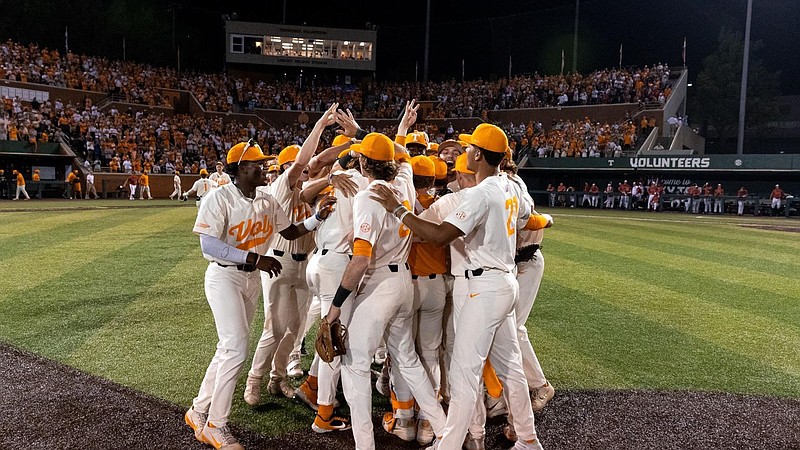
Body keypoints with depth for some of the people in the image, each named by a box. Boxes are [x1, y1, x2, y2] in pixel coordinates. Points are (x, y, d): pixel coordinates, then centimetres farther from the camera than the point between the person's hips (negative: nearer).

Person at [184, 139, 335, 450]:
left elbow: (291, 232, 9)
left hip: (252, 278, 7)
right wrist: (254, 258, -25)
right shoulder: (220, 198, -15)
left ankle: (199, 411, 29)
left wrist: (318, 217, -6)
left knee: (229, 348, 12)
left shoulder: (266, 200, 5)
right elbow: (209, 245, -22)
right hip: (224, 276, -7)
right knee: (236, 348, -12)